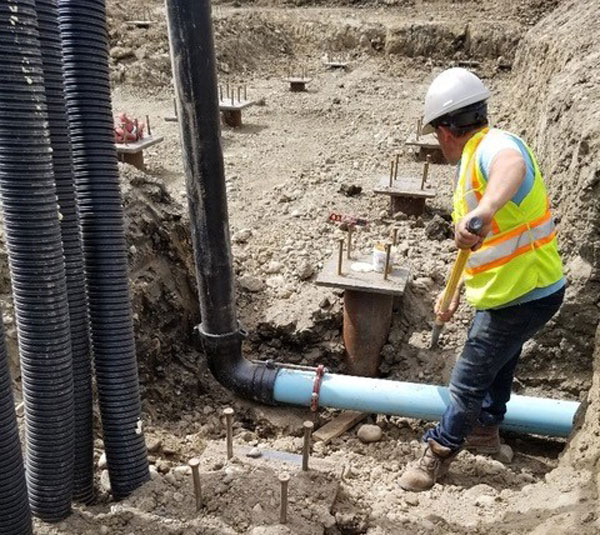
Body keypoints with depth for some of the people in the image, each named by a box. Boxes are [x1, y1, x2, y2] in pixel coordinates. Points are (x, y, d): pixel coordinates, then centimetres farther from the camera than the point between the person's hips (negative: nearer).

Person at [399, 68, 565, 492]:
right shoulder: (471, 162, 9)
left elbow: (513, 165, -51)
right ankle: (486, 429, 52)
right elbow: (476, 245, 14)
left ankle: (440, 451, 25)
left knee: (468, 382, 4)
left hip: (523, 296, -10)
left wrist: (485, 208, -69)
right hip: (509, 290, 10)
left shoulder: (494, 147, -23)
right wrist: (454, 293, 16)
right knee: (498, 362, 28)